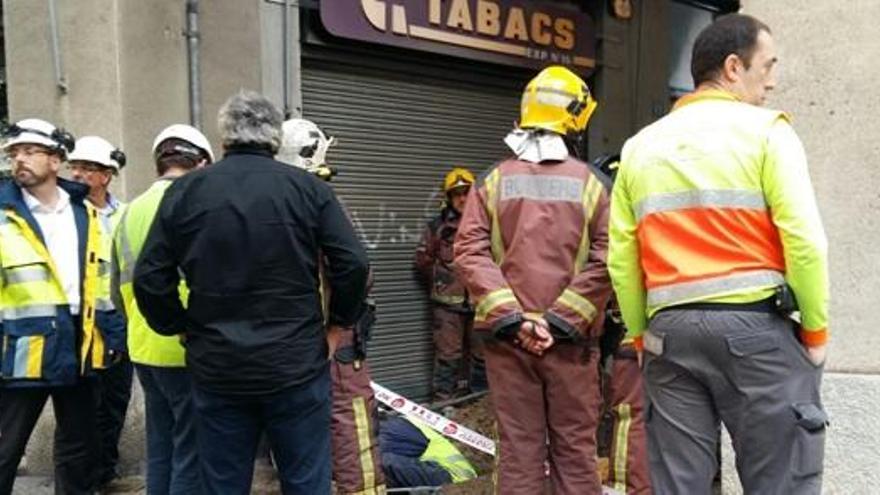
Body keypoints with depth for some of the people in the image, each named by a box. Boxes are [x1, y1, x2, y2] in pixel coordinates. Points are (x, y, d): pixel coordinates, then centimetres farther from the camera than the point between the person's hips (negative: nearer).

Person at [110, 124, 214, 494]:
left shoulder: (131, 212, 9)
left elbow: (118, 291, 15)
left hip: (145, 349, 8)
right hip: (189, 351, -7)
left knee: (160, 450, 18)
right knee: (193, 454, 2)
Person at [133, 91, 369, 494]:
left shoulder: (183, 191, 1)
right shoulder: (309, 188, -3)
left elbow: (149, 279, -1)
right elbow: (353, 264, -8)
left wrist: (179, 327, 13)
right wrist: (339, 319, 6)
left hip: (216, 369, 2)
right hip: (297, 365, -1)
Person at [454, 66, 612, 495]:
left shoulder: (494, 180, 4)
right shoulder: (589, 183, -1)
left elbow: (469, 253, -6)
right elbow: (604, 262, -10)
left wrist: (510, 317, -9)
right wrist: (562, 319, -9)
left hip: (507, 337, 1)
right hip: (572, 339, -1)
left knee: (518, 450, 8)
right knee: (574, 449, 10)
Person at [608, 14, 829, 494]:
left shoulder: (640, 146, 11)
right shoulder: (764, 130, -2)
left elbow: (621, 257, 7)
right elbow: (803, 240, -9)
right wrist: (815, 329, 2)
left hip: (670, 329, 5)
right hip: (756, 324, -4)